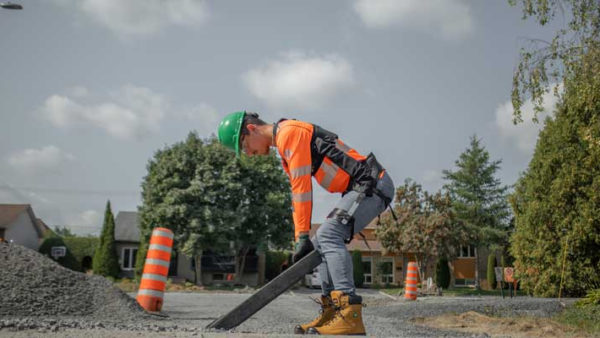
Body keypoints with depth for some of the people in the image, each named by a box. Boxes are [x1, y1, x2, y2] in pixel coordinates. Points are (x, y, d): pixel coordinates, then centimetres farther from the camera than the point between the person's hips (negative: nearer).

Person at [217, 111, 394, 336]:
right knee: (322, 243, 10)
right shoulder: (285, 147, 20)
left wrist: (302, 236, -14)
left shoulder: (289, 132, -12)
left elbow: (302, 187, -17)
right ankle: (331, 313, 9)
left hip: (372, 184, -10)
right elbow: (297, 195, 18)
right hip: (366, 188, 10)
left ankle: (350, 315, -28)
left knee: (328, 235, -22)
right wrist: (301, 238, 12)